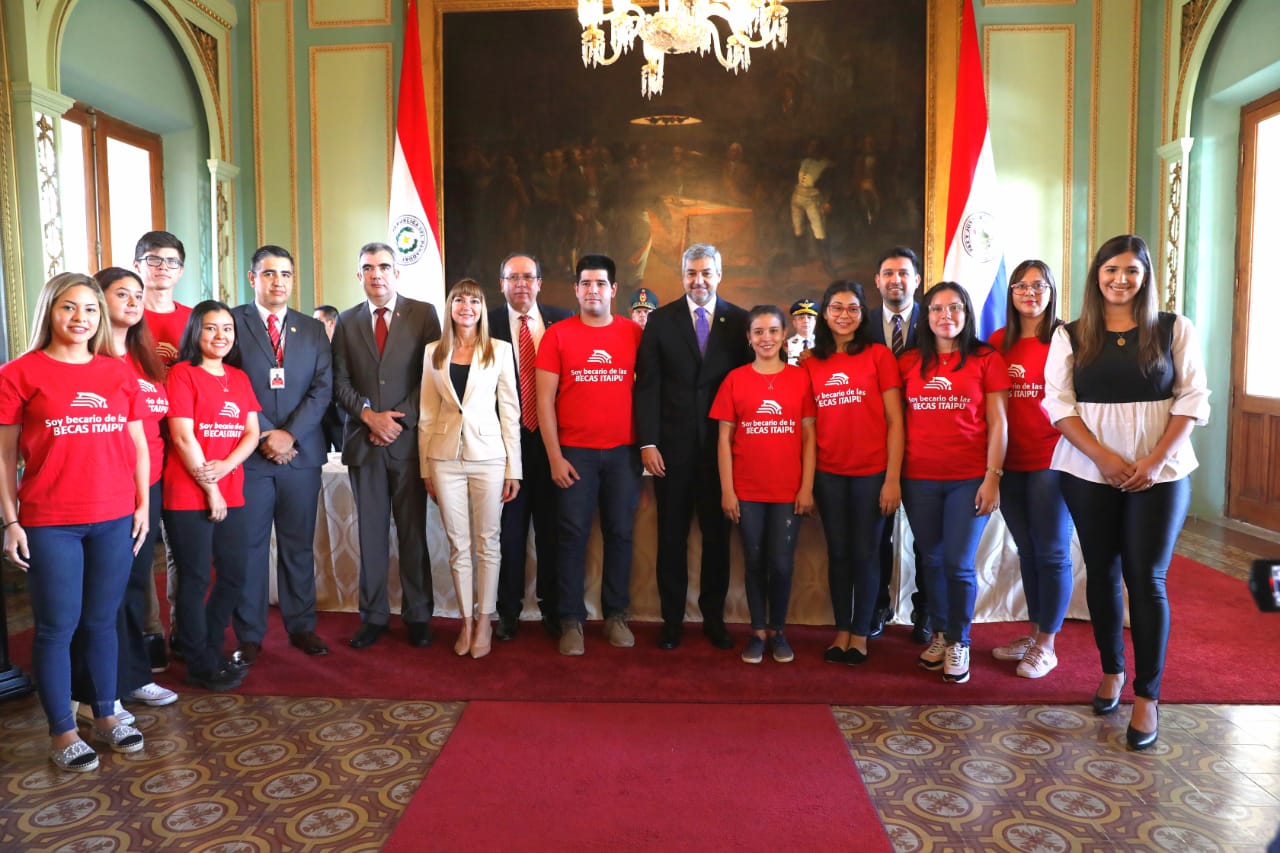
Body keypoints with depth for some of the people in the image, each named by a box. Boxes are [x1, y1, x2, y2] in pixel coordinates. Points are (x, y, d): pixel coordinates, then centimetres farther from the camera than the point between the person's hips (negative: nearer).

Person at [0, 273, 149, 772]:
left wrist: (143, 506, 6)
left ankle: (106, 717, 25)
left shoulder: (118, 373, 7)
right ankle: (62, 733, 18)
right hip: (49, 523, -3)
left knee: (102, 621, 12)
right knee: (57, 626, 5)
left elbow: (138, 446, 11)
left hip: (115, 520, 3)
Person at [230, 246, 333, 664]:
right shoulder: (232, 322, 2)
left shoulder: (313, 329, 12)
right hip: (248, 452, -2)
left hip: (302, 452, 3)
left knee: (299, 545, 10)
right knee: (249, 546, 4)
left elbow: (323, 387, 3)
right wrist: (265, 435, -11)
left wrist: (291, 434, -10)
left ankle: (301, 626, 21)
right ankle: (248, 635, 16)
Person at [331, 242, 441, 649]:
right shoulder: (347, 321, 11)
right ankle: (373, 616, 17)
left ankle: (418, 616, 15)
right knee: (370, 534, 7)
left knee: (413, 532, 4)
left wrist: (399, 418, -10)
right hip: (364, 441, 3)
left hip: (409, 437, -2)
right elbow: (340, 383, 8)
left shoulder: (423, 313, 2)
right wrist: (370, 414, -9)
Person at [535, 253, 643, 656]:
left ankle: (616, 615, 21)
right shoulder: (557, 335, 0)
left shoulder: (634, 333, 3)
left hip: (623, 452, 1)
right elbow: (544, 400, -1)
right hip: (575, 453, -1)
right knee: (573, 535, 3)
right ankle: (571, 620, 13)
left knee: (620, 534, 8)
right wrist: (554, 456, -6)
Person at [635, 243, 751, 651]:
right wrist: (647, 442, -8)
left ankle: (713, 617, 23)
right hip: (672, 445, 0)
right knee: (672, 534, 7)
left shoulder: (739, 321, 3)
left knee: (717, 533, 9)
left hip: (721, 445, 0)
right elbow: (647, 385, 0)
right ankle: (672, 618, 20)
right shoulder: (660, 320, 3)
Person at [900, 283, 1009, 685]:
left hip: (970, 478, -2)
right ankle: (939, 634, 27)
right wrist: (893, 475, 3)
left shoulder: (986, 359, 0)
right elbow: (899, 421, 8)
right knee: (931, 560, 10)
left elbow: (997, 424, -2)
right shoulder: (908, 362, 7)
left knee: (958, 563, -2)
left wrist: (992, 477, -8)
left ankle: (959, 641, 17)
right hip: (918, 479, 3)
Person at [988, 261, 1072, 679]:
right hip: (1011, 461, 5)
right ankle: (1033, 633, 27)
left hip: (1051, 460, -5)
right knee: (1027, 551, 14)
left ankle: (1046, 645, 15)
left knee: (1051, 553, 3)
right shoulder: (999, 341, 9)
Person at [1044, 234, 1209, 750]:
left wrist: (1156, 460, -12)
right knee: (1101, 572, 10)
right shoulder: (1070, 335, 5)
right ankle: (1112, 670, 27)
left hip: (1159, 473, -1)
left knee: (1146, 578, -3)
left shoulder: (1174, 330, 3)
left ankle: (1148, 695, 6)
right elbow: (1058, 402, -2)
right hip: (1088, 472, 1)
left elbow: (1192, 398, -1)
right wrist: (1103, 456, -13)